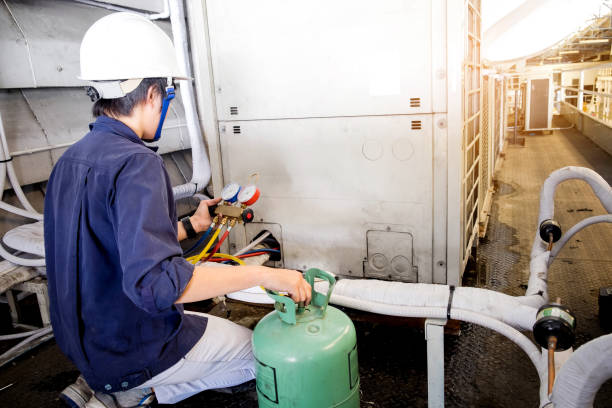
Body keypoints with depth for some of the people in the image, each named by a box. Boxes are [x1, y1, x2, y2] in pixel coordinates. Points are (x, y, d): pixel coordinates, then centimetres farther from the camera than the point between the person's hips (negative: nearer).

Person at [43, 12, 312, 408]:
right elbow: (154, 280, -38)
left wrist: (191, 225, 13)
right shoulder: (137, 164, -27)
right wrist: (265, 275, -32)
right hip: (138, 349, -8)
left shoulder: (69, 161, 2)